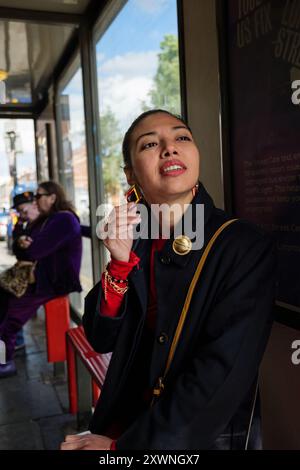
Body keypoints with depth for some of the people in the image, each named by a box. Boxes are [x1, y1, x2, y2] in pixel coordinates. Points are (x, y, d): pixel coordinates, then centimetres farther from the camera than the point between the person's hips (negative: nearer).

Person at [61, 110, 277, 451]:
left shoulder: (247, 246, -19)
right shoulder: (135, 238, -5)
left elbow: (220, 374, -23)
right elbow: (102, 340, -4)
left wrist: (121, 446, -18)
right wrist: (121, 262, -19)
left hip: (205, 434, -3)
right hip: (126, 417, 4)